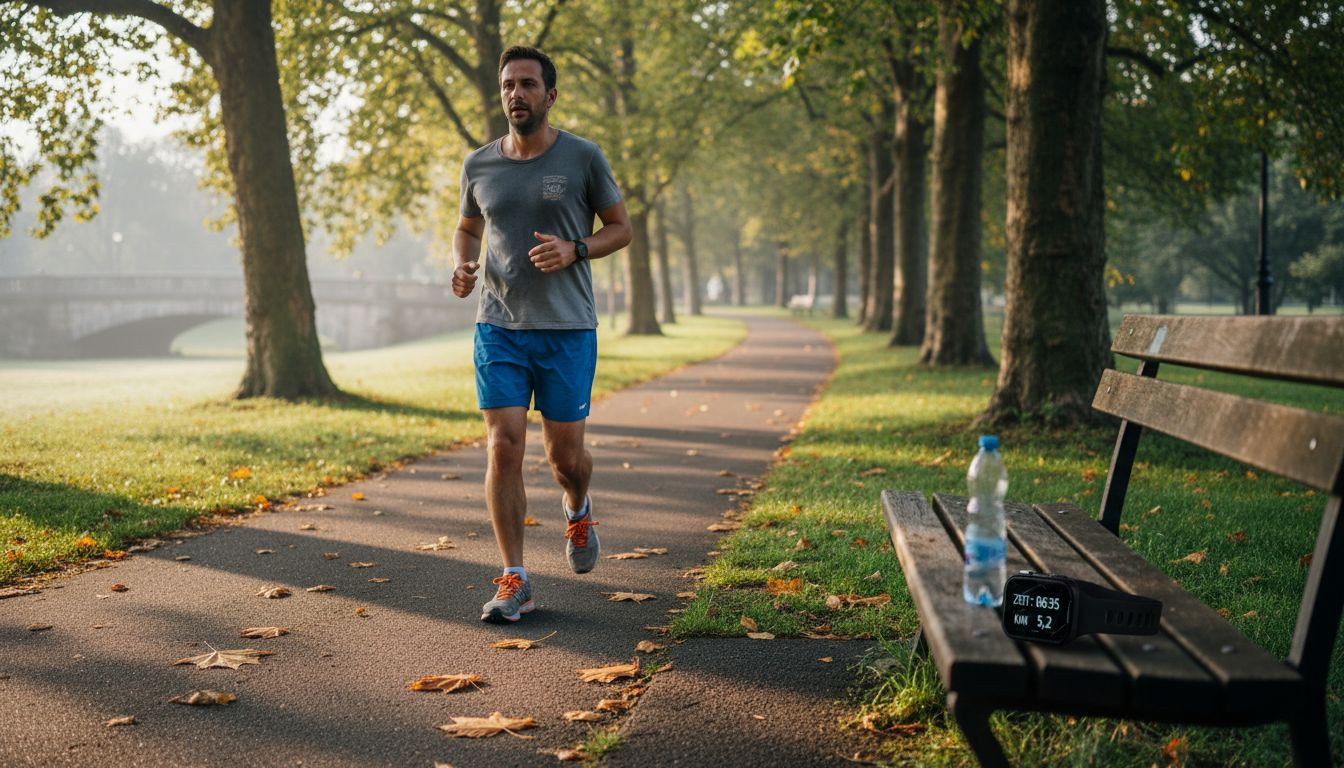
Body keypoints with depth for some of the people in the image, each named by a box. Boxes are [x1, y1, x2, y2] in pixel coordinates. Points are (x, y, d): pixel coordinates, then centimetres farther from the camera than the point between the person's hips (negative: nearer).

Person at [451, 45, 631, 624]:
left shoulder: (583, 158, -1)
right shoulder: (478, 165, 7)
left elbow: (620, 228, 5)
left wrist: (575, 250, -14)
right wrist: (462, 266, 0)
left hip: (567, 330, -2)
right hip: (498, 329, 2)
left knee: (565, 455, 4)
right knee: (504, 447, -8)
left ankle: (577, 511, 41)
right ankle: (513, 582, 0)